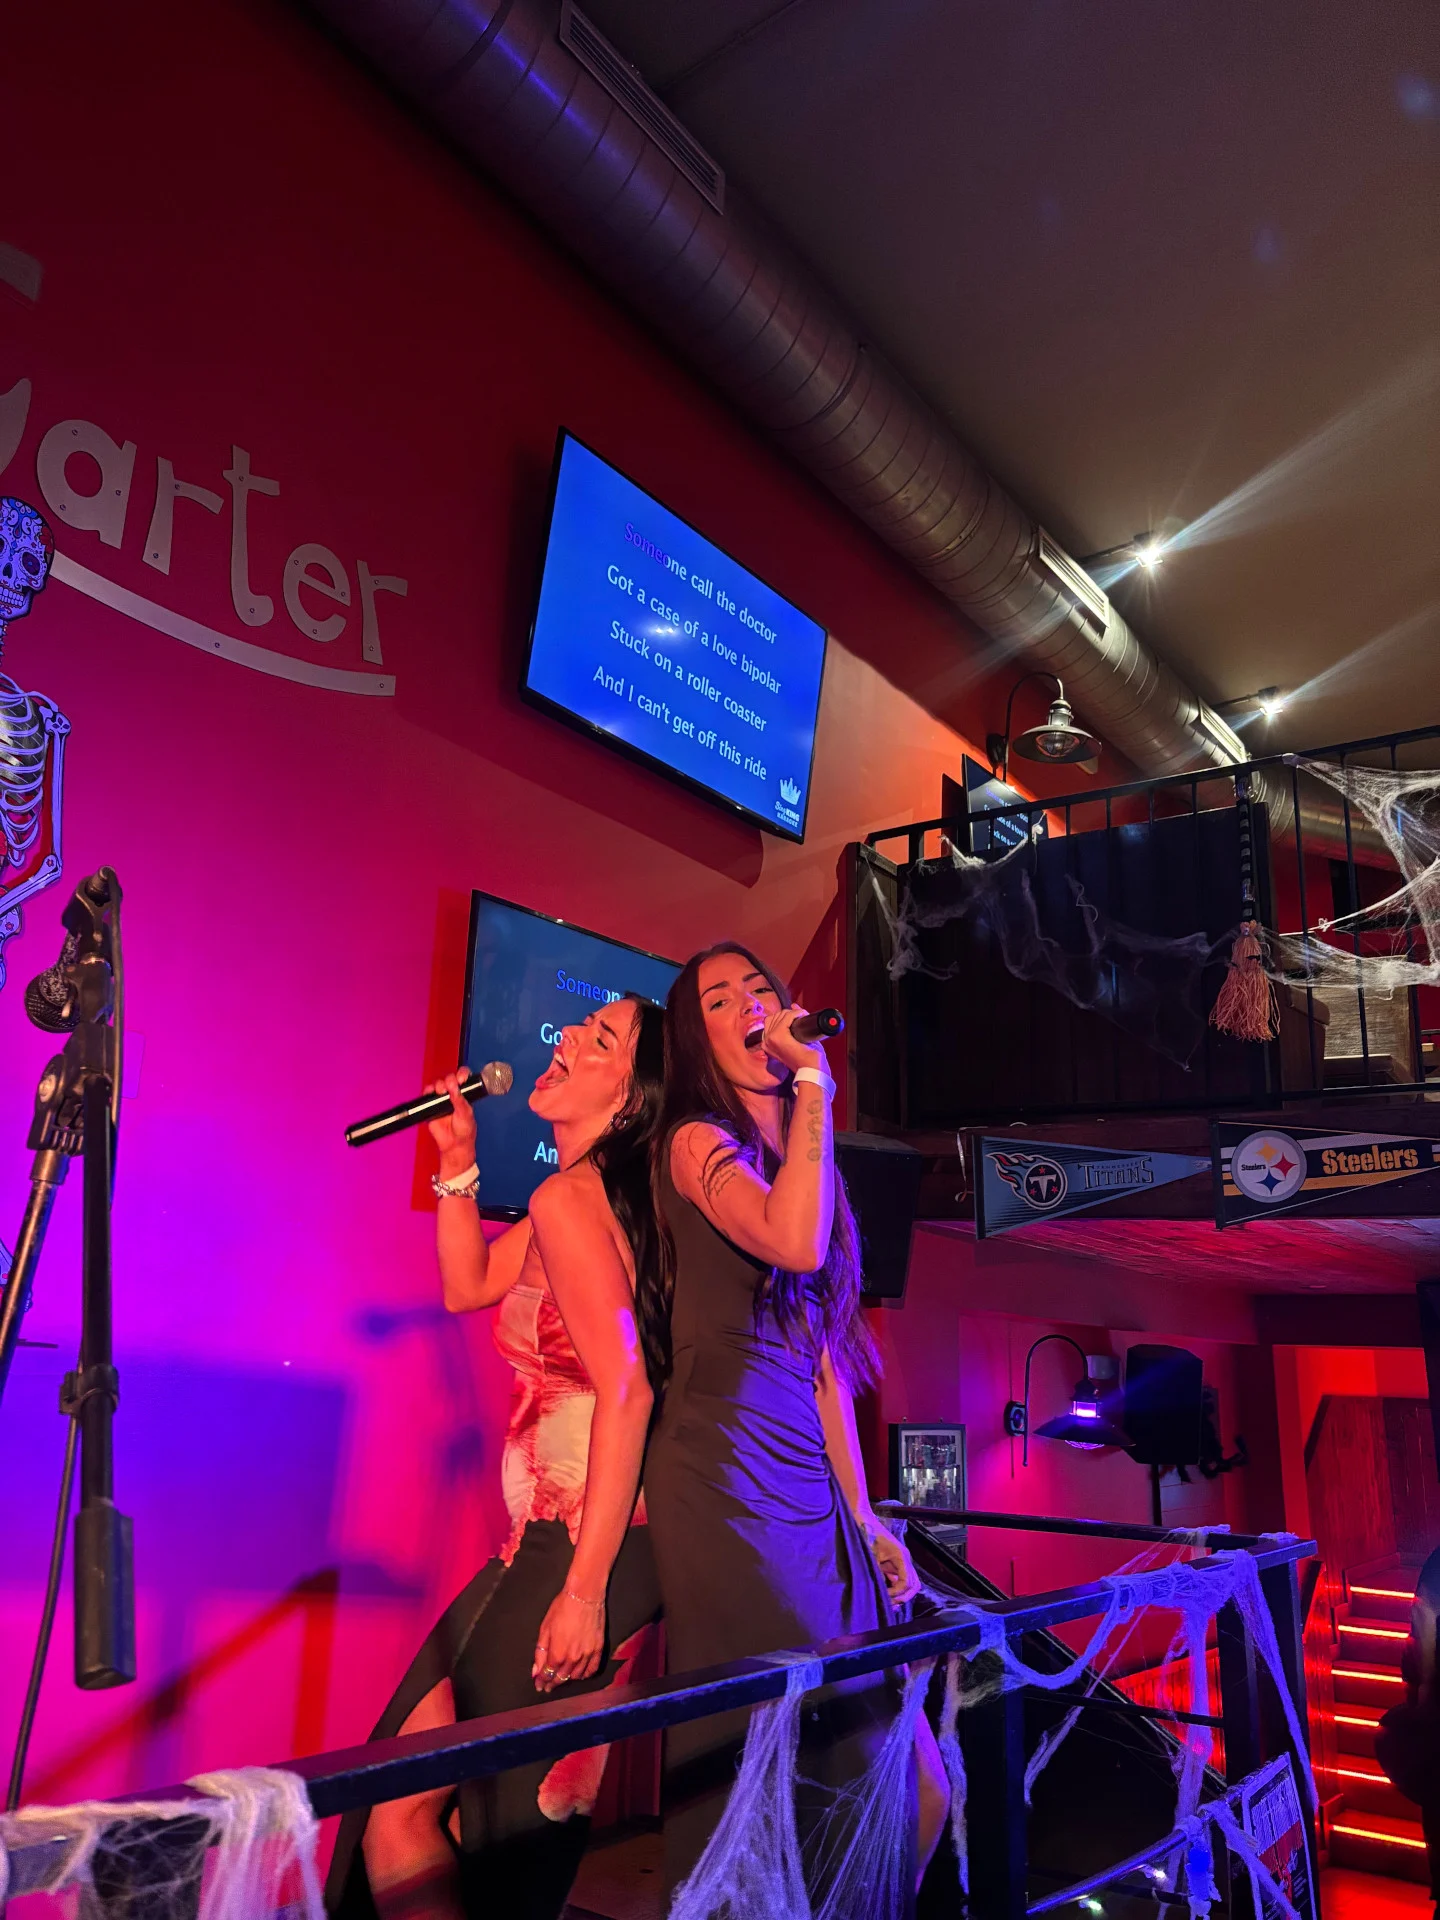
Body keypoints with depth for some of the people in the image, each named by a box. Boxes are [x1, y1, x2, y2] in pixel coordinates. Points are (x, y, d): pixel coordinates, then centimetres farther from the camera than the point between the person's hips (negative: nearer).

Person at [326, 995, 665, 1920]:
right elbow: (468, 1285, 24)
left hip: (580, 1552, -9)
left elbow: (626, 1390, -23)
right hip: (556, 1540, 9)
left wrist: (584, 1591, -22)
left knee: (400, 1821, 1)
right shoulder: (587, 1195, 12)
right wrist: (459, 1162, 13)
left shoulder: (568, 1199, -16)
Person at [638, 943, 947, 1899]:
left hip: (810, 1484, 8)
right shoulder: (697, 1141, -3)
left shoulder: (800, 1162, 18)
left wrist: (864, 1516, 16)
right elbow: (795, 1243, -24)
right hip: (725, 1474, -7)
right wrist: (814, 1081, -15)